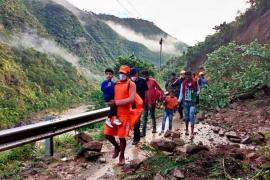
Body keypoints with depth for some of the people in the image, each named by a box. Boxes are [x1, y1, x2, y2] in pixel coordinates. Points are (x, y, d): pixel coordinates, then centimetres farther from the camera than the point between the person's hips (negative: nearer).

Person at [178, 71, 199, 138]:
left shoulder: (195, 83, -5)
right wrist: (178, 101, 4)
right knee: (186, 116, 11)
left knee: (191, 116, -10)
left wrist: (196, 94, -11)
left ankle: (192, 132, -6)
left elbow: (198, 90, 7)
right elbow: (181, 93, 7)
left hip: (192, 102, -3)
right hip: (185, 102, 3)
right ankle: (187, 130, 30)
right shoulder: (183, 83, 2)